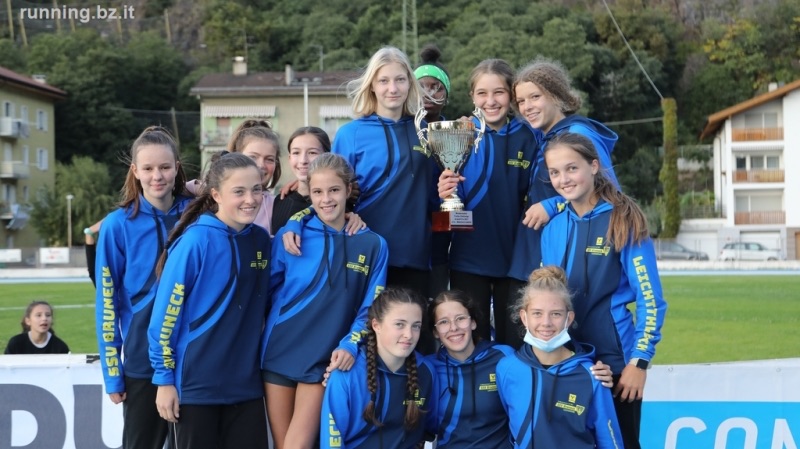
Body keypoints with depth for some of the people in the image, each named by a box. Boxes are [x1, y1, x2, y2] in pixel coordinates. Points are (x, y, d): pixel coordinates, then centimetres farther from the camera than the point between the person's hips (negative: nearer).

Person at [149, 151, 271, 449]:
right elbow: (165, 313, -12)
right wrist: (164, 378, -10)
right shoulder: (196, 240, -13)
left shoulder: (261, 240, 5)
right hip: (196, 383, -5)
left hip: (246, 383, 5)